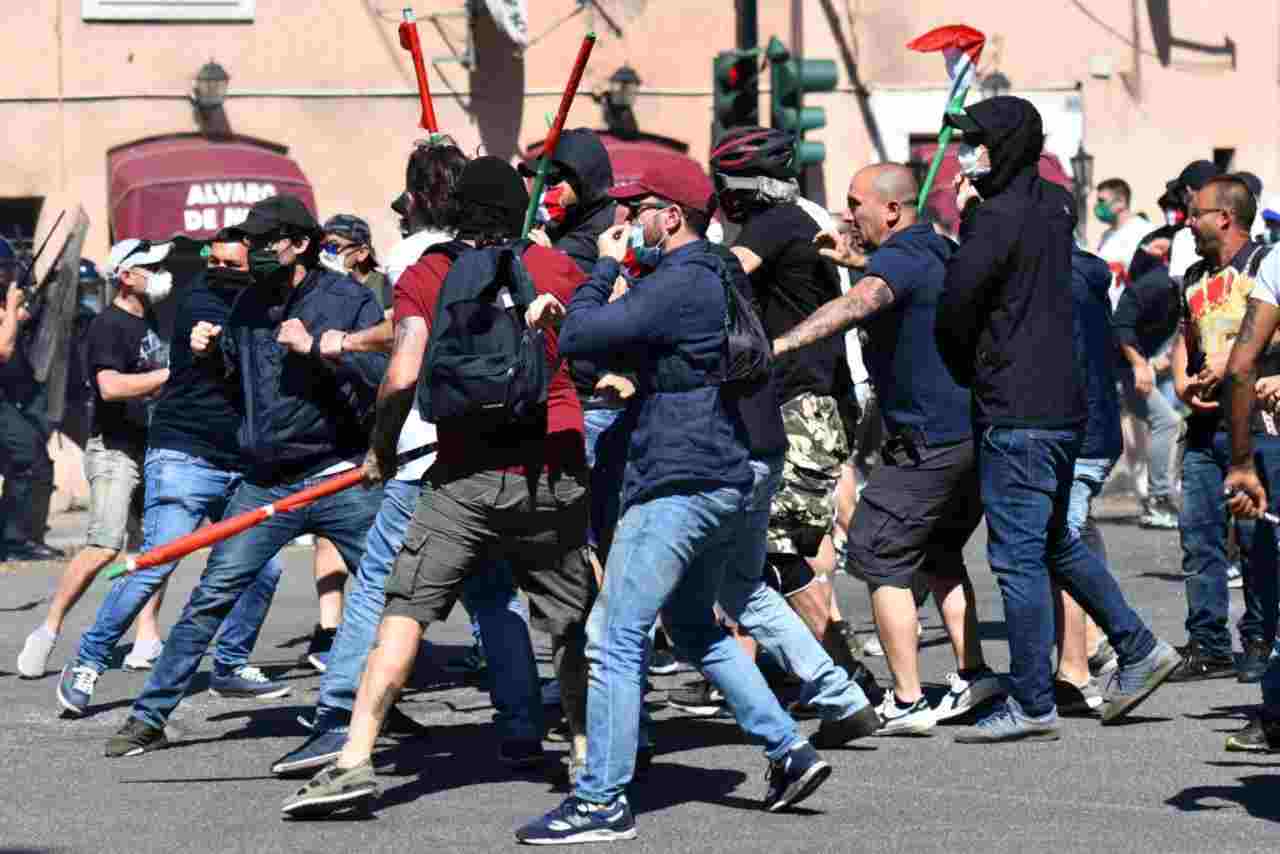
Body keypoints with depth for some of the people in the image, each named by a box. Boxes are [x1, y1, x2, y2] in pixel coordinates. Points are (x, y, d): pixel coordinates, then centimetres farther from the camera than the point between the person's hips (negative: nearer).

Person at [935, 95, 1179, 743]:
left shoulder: (1000, 216, -16)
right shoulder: (1055, 205, 12)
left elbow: (955, 307, -15)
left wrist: (964, 370, 2)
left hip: (1016, 415, -9)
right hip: (1063, 403, 9)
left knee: (1017, 555, -5)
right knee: (1053, 543, 22)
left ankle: (1031, 706, -2)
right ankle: (1138, 650, 24)